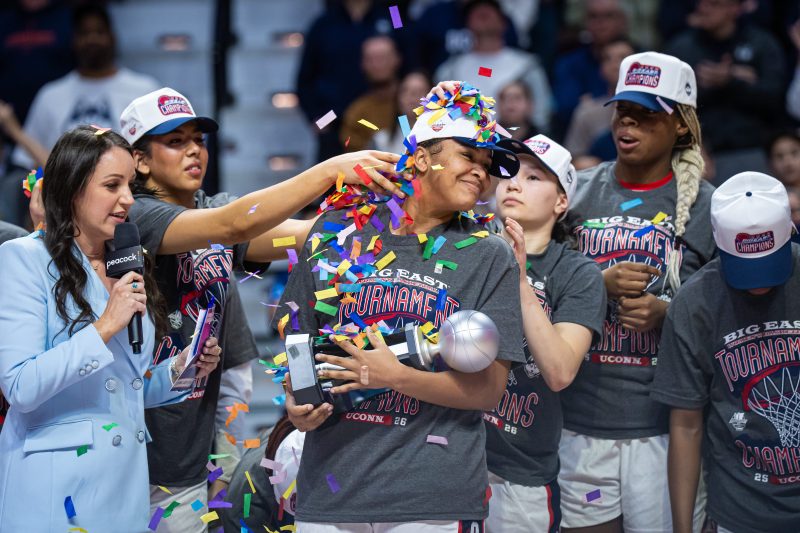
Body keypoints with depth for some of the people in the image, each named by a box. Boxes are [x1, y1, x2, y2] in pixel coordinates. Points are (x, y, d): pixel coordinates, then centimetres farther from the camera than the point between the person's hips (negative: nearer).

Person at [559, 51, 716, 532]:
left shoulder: (708, 206, 2)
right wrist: (601, 285, -11)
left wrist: (667, 312, -13)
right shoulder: (576, 192, 8)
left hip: (667, 425, -2)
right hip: (580, 422, 2)